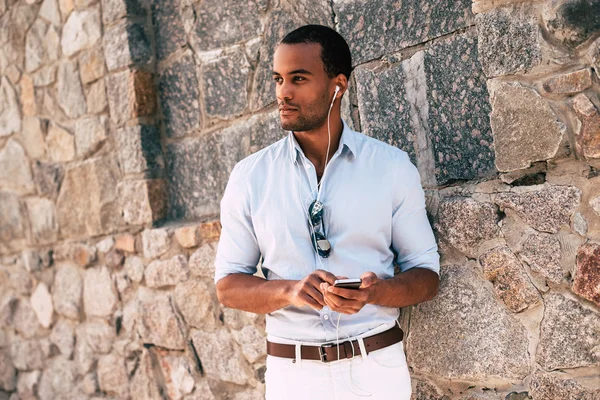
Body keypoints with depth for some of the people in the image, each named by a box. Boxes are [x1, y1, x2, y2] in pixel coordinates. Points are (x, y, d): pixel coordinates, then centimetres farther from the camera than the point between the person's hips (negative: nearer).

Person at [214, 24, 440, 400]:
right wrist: (290, 291, -19)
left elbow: (426, 275, 0)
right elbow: (228, 285, 1)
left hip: (378, 367, 0)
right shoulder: (249, 176, -1)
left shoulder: (392, 166, -3)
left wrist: (375, 292, -20)